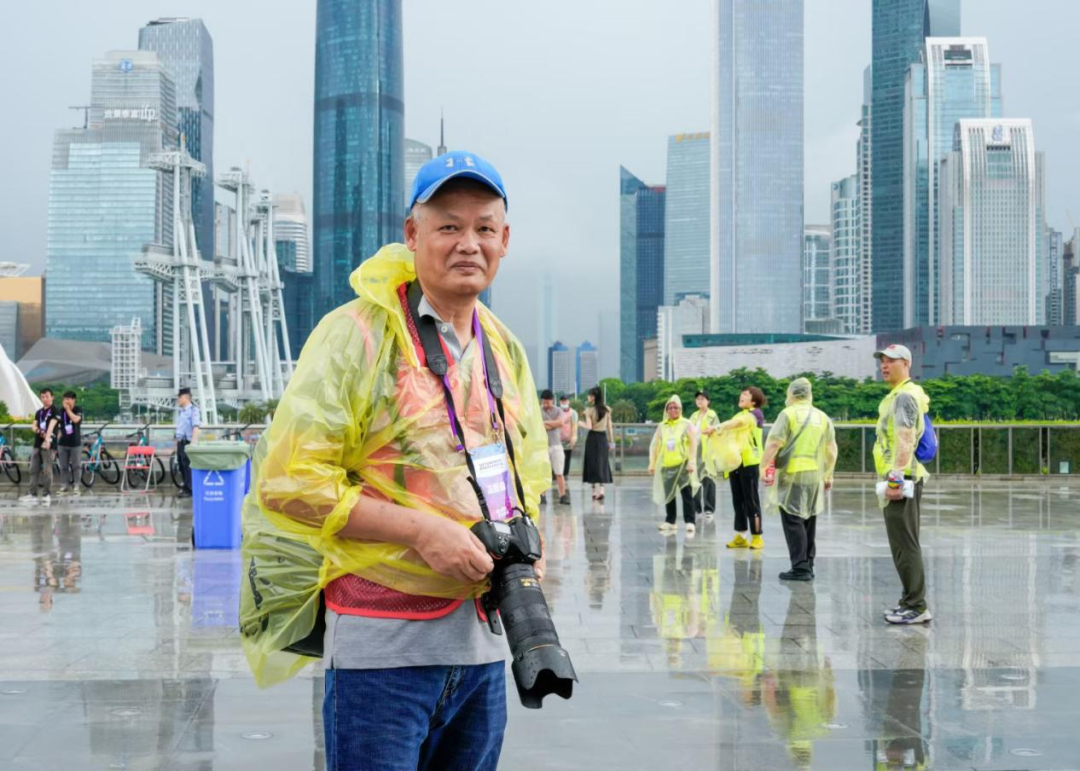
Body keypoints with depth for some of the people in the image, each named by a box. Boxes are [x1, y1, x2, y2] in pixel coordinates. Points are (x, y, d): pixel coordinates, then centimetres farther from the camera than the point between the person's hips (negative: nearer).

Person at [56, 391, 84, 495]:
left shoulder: (78, 410, -4)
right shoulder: (61, 411, 5)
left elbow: (75, 419, -23)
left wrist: (67, 409, -18)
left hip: (75, 442, -3)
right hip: (63, 442, 3)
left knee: (76, 466, 1)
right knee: (63, 466, 5)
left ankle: (76, 486, 7)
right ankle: (64, 486, 12)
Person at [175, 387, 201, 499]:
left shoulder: (193, 410, -11)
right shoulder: (180, 411, 15)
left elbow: (195, 427, -19)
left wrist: (193, 443, -27)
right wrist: (176, 443, 22)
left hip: (188, 443, -8)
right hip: (180, 442, 8)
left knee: (188, 467, -5)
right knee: (182, 467, 11)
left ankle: (189, 490, 0)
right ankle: (186, 489, 19)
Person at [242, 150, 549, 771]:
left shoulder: (507, 351, 13)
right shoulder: (359, 334, -9)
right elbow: (287, 482, -15)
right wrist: (421, 531, -20)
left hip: (485, 638, 7)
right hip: (384, 640, -6)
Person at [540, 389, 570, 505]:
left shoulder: (558, 411, 7)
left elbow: (561, 422, -11)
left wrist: (546, 422, -9)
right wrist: (554, 424, -9)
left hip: (556, 445, 1)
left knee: (559, 473, 1)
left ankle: (563, 496, 2)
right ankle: (541, 496, 4)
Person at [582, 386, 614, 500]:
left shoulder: (589, 410, -11)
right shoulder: (607, 410, 2)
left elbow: (589, 426, -15)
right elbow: (609, 427, 5)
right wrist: (611, 440, 11)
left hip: (592, 437, -3)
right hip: (603, 437, 3)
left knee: (593, 463, 5)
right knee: (602, 463, 8)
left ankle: (594, 491, 6)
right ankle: (601, 490, -4)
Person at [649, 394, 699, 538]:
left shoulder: (686, 424, -1)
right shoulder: (662, 426, 10)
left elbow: (693, 443, -6)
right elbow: (654, 446, 11)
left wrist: (691, 462, -14)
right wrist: (652, 464, 8)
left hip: (683, 465, -4)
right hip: (666, 466, 4)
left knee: (686, 494, -8)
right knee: (669, 495, 10)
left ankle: (690, 523, -9)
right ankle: (670, 522, 20)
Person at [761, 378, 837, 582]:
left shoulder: (788, 414, -6)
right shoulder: (822, 417, 10)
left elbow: (774, 444, -13)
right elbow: (831, 450, 12)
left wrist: (765, 467, -6)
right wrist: (829, 475, 20)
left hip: (792, 475, -6)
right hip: (815, 476, 6)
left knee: (793, 521, -3)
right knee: (809, 521, 15)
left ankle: (800, 567, -7)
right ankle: (808, 565, 20)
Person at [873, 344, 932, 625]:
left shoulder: (904, 396, -13)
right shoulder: (897, 395, 19)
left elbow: (905, 440, -22)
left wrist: (895, 478, -27)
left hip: (900, 480, -11)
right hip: (899, 478, 11)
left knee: (905, 545, -9)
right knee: (904, 544, 16)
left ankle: (917, 607, -8)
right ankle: (910, 601, 23)